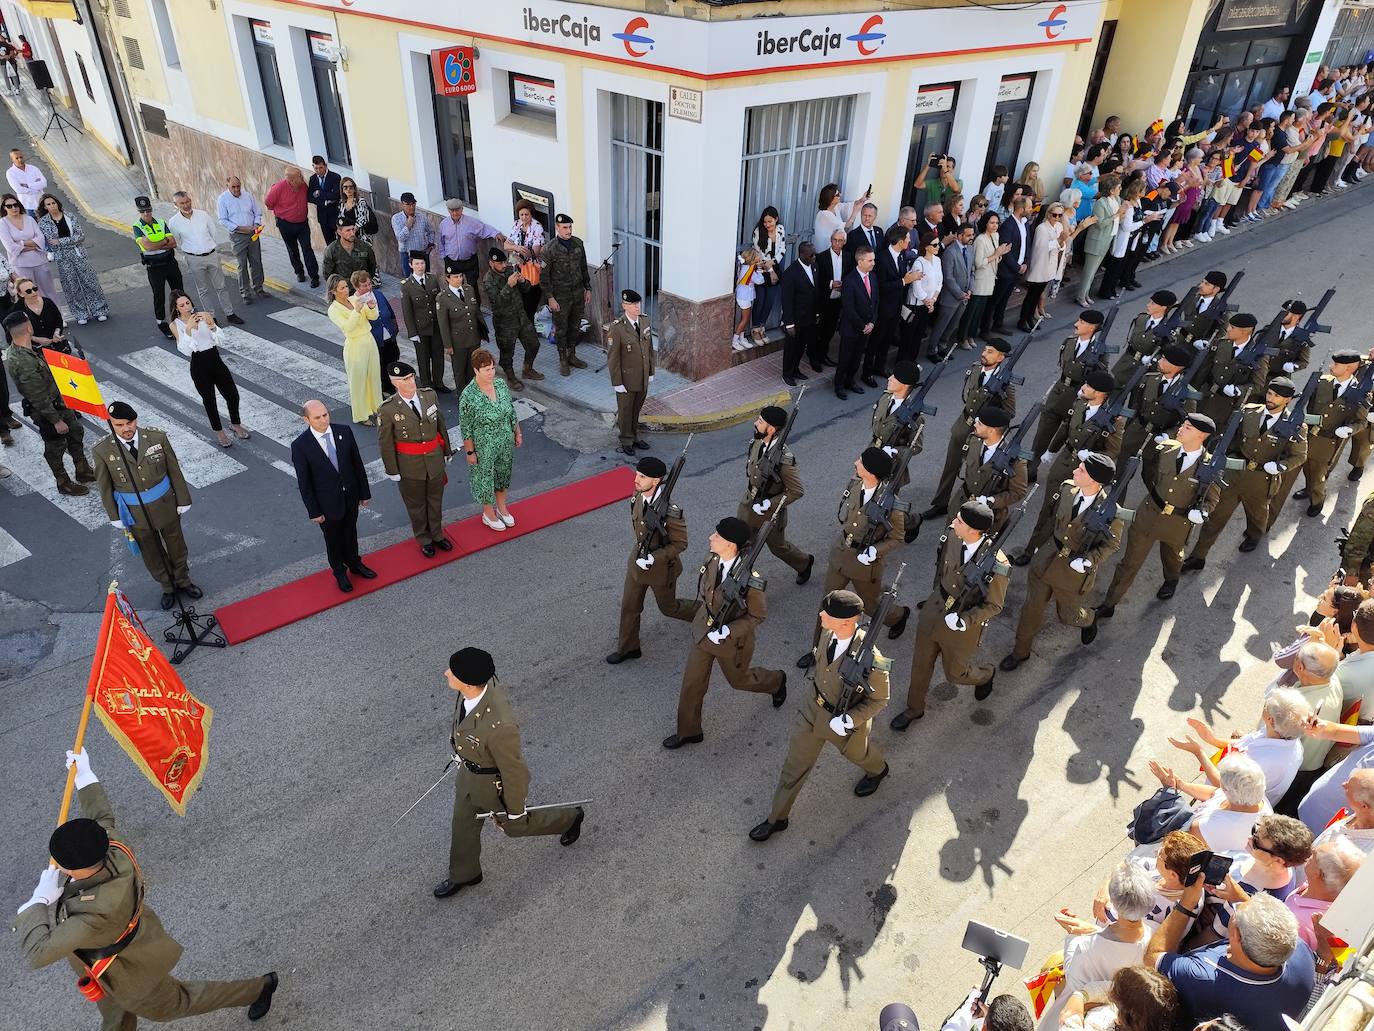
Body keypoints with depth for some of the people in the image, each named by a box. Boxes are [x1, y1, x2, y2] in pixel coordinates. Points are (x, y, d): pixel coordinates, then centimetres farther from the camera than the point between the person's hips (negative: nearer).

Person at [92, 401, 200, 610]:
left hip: (165, 505, 1)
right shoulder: (102, 452, -16)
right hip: (135, 513, 0)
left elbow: (174, 471, -5)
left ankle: (183, 581, 44)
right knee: (151, 553, 17)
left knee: (176, 546, 20)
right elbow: (105, 488, -5)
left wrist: (182, 500, -1)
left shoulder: (157, 438, -15)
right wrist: (115, 516, 0)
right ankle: (167, 587, 40)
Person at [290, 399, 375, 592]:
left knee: (350, 533, 25)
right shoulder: (300, 446, -22)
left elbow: (357, 464, -2)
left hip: (351, 496, 3)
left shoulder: (344, 432, -12)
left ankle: (354, 563, 50)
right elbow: (304, 482, -13)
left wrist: (365, 492, 3)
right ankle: (339, 572, 44)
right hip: (327, 502, -3)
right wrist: (313, 511, -9)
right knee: (333, 539, 19)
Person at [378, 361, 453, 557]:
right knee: (416, 504, 17)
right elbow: (385, 444, -12)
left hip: (435, 458, 3)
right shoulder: (387, 410, -21)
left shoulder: (430, 395, -9)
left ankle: (437, 534, 45)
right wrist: (392, 471, -8)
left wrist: (446, 451, 11)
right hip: (409, 464, -3)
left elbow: (440, 424, 4)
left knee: (435, 499, 22)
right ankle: (424, 539, 40)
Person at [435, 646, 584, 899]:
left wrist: (514, 810, -11)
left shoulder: (499, 725, -48)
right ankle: (464, 873, 58)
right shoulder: (482, 681, -26)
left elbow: (514, 771, -29)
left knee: (515, 825, 27)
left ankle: (568, 818, 54)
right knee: (463, 824, 29)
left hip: (496, 783, -6)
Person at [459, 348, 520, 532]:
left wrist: (517, 433, 10)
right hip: (484, 447, -5)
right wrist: (470, 452, -12)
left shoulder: (501, 385, -10)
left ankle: (501, 507, 48)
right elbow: (466, 428, -17)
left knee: (503, 473, 24)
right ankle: (488, 513, 39)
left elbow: (511, 411, 5)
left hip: (505, 442, 5)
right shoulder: (468, 396, -26)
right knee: (485, 477, 16)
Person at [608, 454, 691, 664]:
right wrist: (641, 549, 11)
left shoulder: (670, 513, -34)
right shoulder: (638, 496, -13)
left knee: (668, 607, 18)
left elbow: (680, 544, -21)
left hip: (661, 565, -6)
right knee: (629, 606, 16)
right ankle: (628, 648, 37)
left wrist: (653, 558, -26)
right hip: (638, 558, 6)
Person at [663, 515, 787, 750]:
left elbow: (758, 615, -19)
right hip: (703, 631, 5)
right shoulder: (712, 559, -15)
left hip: (732, 640, -5)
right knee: (692, 683, 14)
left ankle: (776, 681, 53)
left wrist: (727, 632, -27)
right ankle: (688, 731, 36)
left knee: (738, 679, 22)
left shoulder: (749, 580, -34)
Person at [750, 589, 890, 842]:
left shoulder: (870, 658, -40)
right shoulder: (828, 630, -23)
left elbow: (879, 698, -22)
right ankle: (777, 818, 36)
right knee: (795, 763, 16)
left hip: (846, 720, -4)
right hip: (814, 707, 4)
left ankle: (877, 770, 67)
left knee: (856, 752, 30)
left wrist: (849, 720, -28)